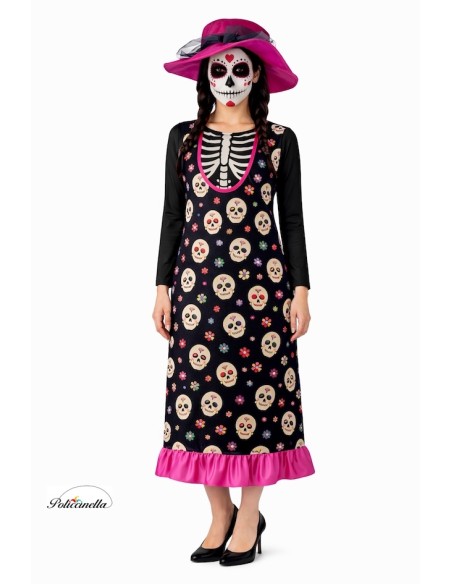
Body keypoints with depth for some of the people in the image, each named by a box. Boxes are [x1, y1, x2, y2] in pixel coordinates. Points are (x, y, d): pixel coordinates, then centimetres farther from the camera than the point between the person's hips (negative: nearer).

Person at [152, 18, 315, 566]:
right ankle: (219, 514, 19)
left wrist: (300, 290, -1)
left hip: (259, 282, -2)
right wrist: (163, 288, 5)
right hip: (197, 283, 2)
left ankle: (249, 516, 16)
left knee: (256, 391, 1)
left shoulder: (280, 140, 5)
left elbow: (293, 219, 4)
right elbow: (172, 216, 9)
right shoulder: (183, 137, 9)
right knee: (199, 395, 3)